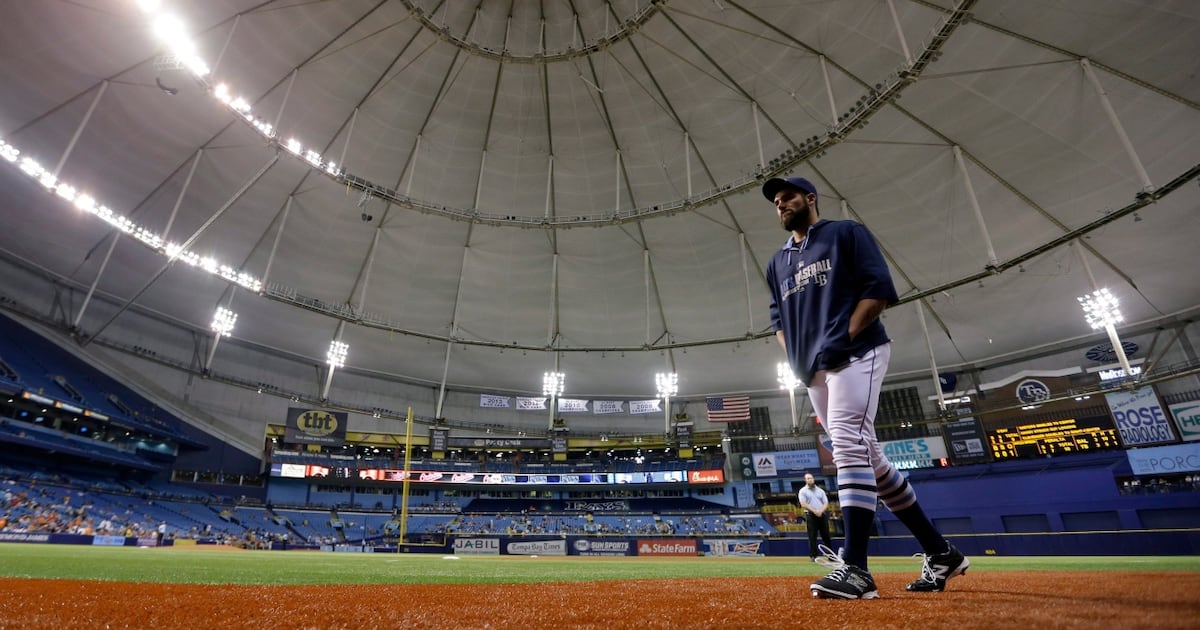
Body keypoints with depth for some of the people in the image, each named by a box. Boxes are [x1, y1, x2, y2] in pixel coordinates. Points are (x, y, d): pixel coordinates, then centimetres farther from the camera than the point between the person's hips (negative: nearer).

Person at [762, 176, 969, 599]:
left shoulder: (846, 233, 5)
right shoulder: (778, 263, 23)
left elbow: (879, 288, -6)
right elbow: (778, 318, 22)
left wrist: (842, 338, -16)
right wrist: (795, 358, 5)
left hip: (855, 355, -7)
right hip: (815, 372, 7)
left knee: (849, 446, -20)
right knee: (867, 459, 8)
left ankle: (854, 568, -19)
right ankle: (939, 552, 19)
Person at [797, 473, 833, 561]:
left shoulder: (820, 490, 15)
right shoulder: (803, 491, 4)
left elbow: (826, 503, 8)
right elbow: (803, 504, -6)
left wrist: (821, 511, -11)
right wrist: (814, 511, -17)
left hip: (822, 515, 3)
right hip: (810, 515, -3)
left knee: (826, 536, 4)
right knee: (812, 537, -3)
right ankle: (813, 556, 1)